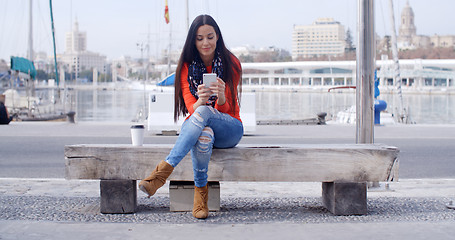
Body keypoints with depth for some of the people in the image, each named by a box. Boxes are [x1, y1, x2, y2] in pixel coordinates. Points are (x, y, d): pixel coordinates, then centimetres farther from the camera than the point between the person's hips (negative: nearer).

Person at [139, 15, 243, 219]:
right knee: (204, 135, -40)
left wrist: (221, 97, -35)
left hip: (229, 130, -1)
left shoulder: (231, 64, -5)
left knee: (203, 112, -37)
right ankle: (200, 194, -33)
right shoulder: (186, 67, 0)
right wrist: (201, 100, -35)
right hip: (197, 126, 1)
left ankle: (163, 171, -44)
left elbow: (225, 110, -11)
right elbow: (191, 108, -10)